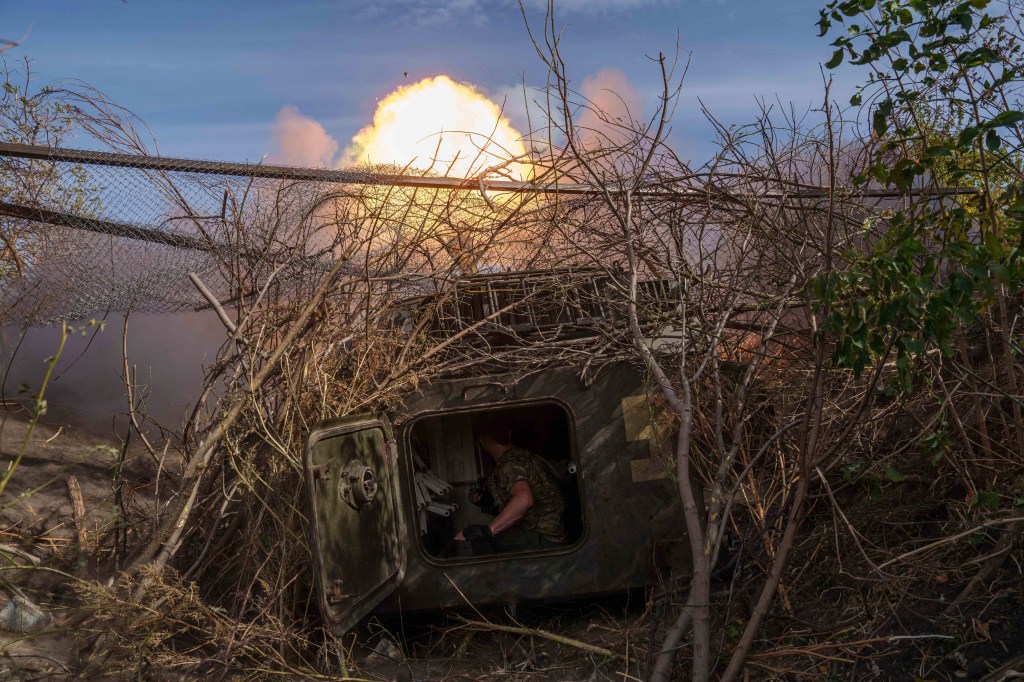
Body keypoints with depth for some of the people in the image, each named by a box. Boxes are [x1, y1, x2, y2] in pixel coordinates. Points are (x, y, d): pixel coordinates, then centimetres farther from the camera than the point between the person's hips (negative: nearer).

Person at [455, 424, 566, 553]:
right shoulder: (523, 455, 16)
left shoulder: (509, 462, -15)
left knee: (480, 522, -21)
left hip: (542, 539, -10)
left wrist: (488, 530, -36)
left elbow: (524, 499, -35)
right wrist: (483, 499, 17)